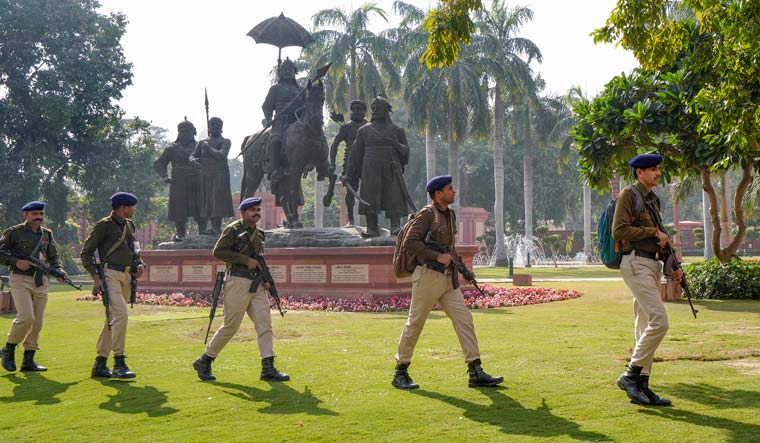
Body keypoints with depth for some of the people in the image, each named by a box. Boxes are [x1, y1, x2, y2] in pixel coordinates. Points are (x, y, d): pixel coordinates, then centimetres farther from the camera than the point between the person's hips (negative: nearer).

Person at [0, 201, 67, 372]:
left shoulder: (47, 234, 14)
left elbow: (53, 257, 16)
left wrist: (59, 270, -3)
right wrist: (16, 262, -15)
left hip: (41, 282, 5)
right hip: (21, 280, -5)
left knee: (37, 322, 3)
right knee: (26, 317, -18)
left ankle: (28, 361, 11)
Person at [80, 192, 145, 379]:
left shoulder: (129, 225, 17)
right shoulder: (104, 225, -5)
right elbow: (85, 253, -5)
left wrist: (139, 264, 8)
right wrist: (95, 276, -14)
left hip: (126, 276, 8)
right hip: (110, 275, -8)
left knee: (113, 319, 10)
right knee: (121, 313, -21)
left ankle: (100, 364, 16)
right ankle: (119, 363, -19)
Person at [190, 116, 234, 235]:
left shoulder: (225, 142, 4)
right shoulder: (202, 143, 17)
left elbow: (221, 155, -11)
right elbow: (192, 155, 8)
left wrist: (208, 147, -2)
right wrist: (193, 160, -15)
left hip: (219, 175, -4)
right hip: (205, 175, 4)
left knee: (217, 200, -12)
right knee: (206, 201, -1)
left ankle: (217, 228, -17)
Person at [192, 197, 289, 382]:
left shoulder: (259, 234, 18)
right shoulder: (233, 229, -4)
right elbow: (218, 251, -14)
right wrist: (246, 260, -17)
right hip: (238, 282, -7)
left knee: (265, 325, -2)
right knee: (231, 326, -2)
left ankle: (268, 368, -2)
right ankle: (204, 362, 14)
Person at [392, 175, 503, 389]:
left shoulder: (450, 214, 16)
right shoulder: (427, 214, -9)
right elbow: (410, 242, -19)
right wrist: (437, 256, -20)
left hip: (448, 279, 8)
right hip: (428, 276, -8)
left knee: (464, 319, -1)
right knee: (415, 324, 1)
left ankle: (475, 373, 0)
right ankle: (400, 373, 13)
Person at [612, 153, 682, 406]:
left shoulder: (654, 200, 20)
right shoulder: (628, 195, -6)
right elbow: (619, 231, -17)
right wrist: (653, 231, -12)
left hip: (652, 265, 9)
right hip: (636, 264, -9)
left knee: (646, 328, 7)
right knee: (659, 322, -17)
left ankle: (641, 386, 11)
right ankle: (631, 375, -9)